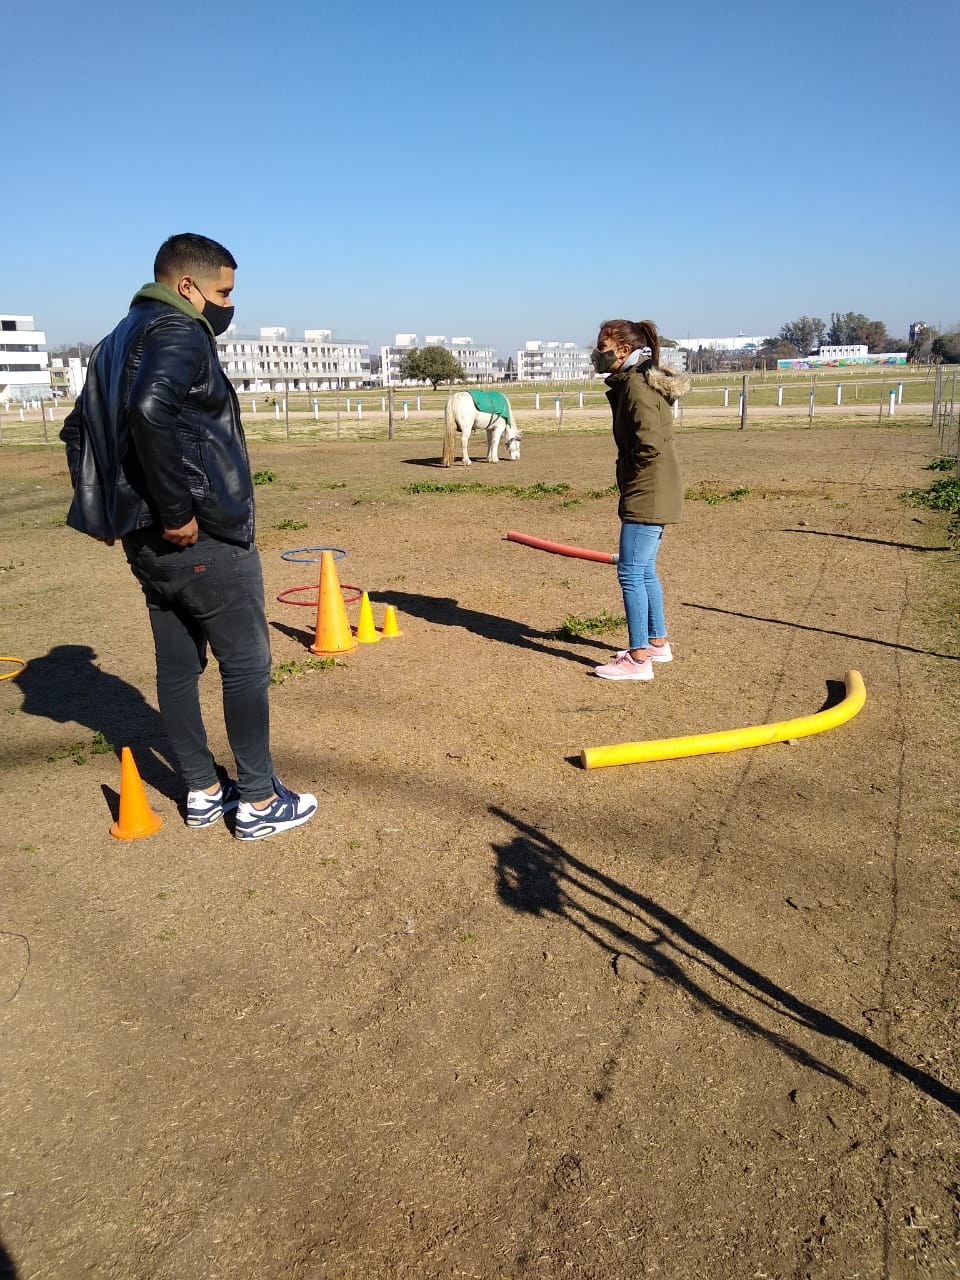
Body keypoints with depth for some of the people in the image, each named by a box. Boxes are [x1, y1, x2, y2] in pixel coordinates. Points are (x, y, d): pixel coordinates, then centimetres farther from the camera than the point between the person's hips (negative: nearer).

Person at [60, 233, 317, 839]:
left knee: (178, 665, 14)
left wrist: (110, 507, 18)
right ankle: (259, 802, 9)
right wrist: (178, 510, -26)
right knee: (247, 664, 1)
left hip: (146, 539, 9)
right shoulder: (179, 333, -12)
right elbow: (151, 410, -31)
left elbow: (79, 428, 23)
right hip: (206, 539, -9)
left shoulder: (119, 340, 19)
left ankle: (204, 792, 26)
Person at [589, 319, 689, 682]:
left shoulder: (636, 385, -17)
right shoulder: (632, 382, 15)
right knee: (644, 570, 18)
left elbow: (649, 444, -25)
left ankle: (638, 659, 1)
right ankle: (657, 643, 29)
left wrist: (631, 477, -10)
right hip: (654, 495, 11)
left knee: (630, 573, -6)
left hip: (646, 495, -10)